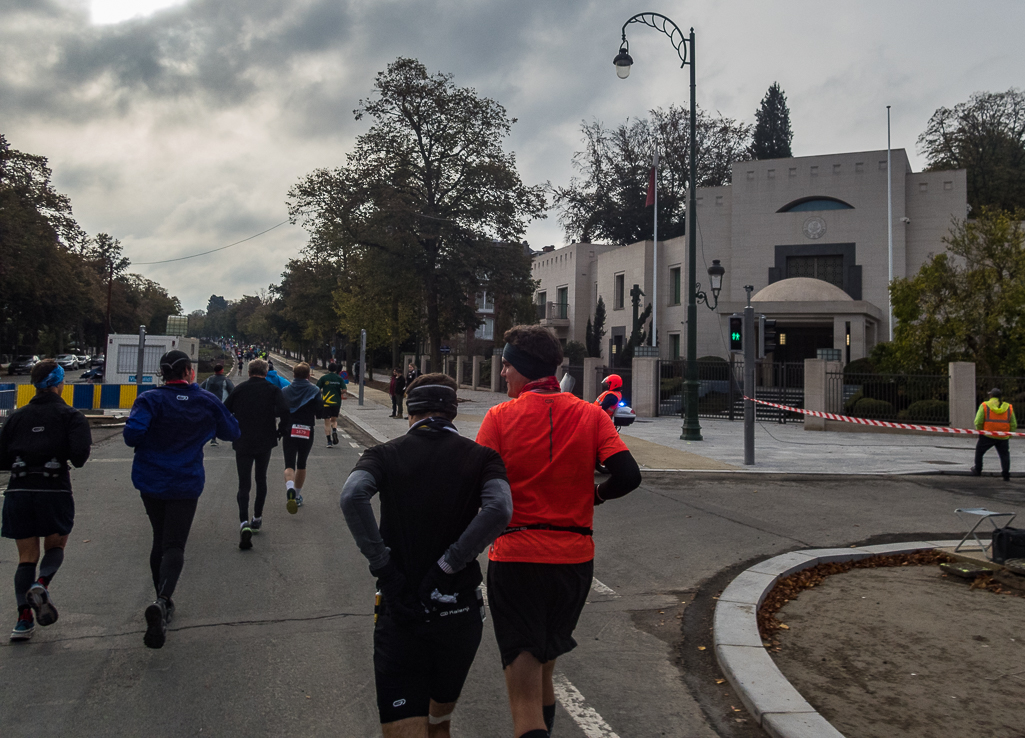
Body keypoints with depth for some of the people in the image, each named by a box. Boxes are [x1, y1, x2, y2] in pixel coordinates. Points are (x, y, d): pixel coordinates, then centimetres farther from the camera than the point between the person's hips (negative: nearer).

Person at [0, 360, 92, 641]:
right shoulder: (70, 415, -3)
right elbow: (79, 456, -14)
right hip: (54, 491, -3)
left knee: (27, 557, 12)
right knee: (55, 546, 18)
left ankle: (24, 618, 3)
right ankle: (41, 585, -11)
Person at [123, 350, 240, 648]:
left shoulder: (150, 399, -8)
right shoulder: (207, 402, -2)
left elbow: (133, 433, -21)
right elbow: (232, 431, 8)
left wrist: (147, 441, 1)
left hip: (151, 481, 1)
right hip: (186, 484, -1)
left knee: (160, 541, 19)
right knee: (174, 545, -3)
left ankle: (163, 603, 28)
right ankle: (162, 600, -28)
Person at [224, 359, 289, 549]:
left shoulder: (239, 389, 1)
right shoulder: (273, 389, -2)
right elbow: (283, 411, -17)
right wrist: (271, 414, 3)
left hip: (242, 443, 0)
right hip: (265, 441, 0)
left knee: (244, 484, 0)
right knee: (261, 479, 21)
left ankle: (244, 523, -21)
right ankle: (257, 518, 29)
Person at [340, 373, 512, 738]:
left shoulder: (385, 454, 0)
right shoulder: (480, 457, 0)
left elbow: (352, 495, -21)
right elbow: (499, 510, -20)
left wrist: (382, 563, -13)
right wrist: (447, 566, -13)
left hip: (399, 610, -1)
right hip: (460, 609, 2)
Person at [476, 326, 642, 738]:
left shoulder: (500, 417, -6)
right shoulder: (590, 415, 1)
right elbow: (628, 475, -9)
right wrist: (592, 495, 10)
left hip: (515, 559, -4)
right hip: (575, 560, 4)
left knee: (524, 696, 1)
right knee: (545, 666, 28)